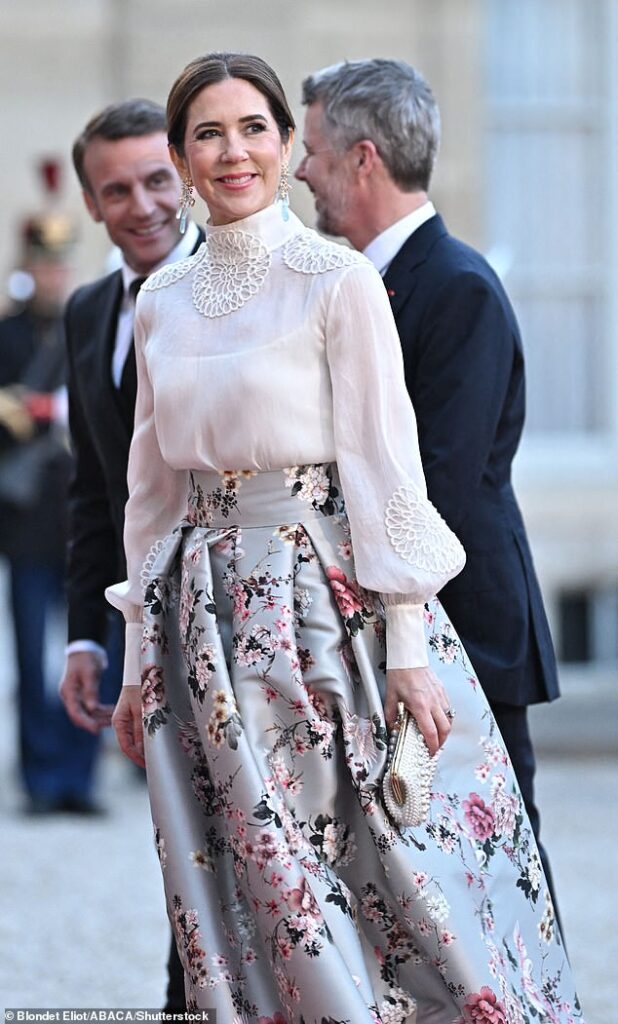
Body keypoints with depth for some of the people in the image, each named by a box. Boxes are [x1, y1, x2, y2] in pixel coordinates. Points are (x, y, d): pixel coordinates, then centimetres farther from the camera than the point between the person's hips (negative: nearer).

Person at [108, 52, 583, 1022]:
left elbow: (386, 460, -9)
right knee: (258, 893, 7)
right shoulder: (162, 302, 9)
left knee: (392, 886, -5)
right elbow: (153, 484, 14)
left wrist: (410, 649, -14)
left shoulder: (338, 280, -6)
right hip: (206, 623, 5)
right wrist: (141, 659, 14)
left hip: (328, 603, -5)